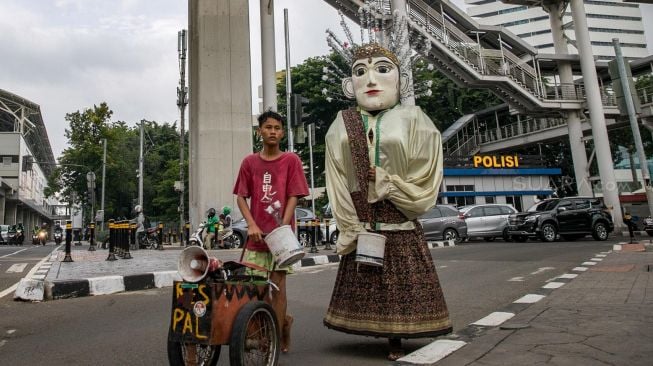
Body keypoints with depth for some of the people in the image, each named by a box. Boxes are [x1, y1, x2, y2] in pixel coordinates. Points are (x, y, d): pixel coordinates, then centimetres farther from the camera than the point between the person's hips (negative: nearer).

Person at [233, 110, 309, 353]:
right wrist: (251, 224, -10)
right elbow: (241, 197, 5)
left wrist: (282, 228, -15)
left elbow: (293, 197, -4)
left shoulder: (291, 160, 1)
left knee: (277, 285, 1)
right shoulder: (249, 162, 7)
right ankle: (283, 320, 29)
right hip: (257, 235, 3)